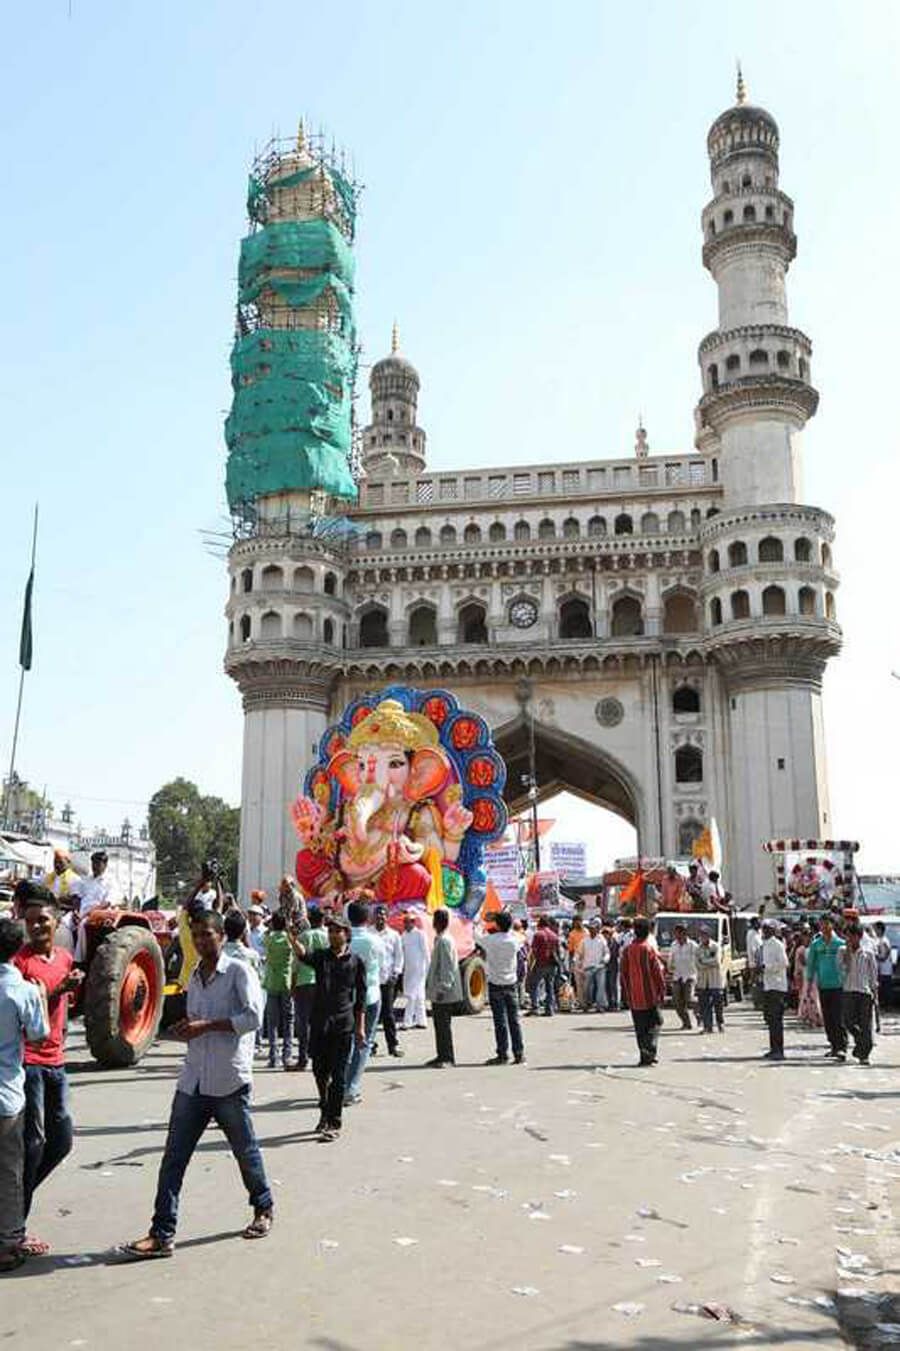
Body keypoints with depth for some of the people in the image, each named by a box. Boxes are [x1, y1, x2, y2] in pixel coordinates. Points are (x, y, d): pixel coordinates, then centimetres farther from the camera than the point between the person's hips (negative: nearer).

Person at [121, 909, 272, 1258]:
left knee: (245, 1151, 12)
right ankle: (162, 1234, 6)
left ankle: (264, 1209, 33)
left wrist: (206, 1025, -19)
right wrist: (187, 1027, 3)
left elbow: (254, 1017, -19)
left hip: (229, 1082, -5)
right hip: (193, 1081, 6)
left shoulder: (238, 971, -9)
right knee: (174, 1157, 1)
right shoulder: (194, 978, 12)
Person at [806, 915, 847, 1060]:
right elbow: (811, 964, 10)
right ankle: (833, 1045, 19)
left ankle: (842, 1047, -8)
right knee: (827, 1018, 8)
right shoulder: (815, 944, 5)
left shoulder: (840, 943, -2)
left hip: (838, 985, -3)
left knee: (838, 1018, -9)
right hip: (823, 985, 3)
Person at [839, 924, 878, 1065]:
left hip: (865, 991, -1)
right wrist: (848, 952, -9)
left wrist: (874, 992, 3)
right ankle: (859, 1041, 23)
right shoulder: (842, 951, 6)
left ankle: (864, 1054, 4)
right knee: (848, 1021, -5)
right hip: (849, 991, 1)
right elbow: (842, 970, -4)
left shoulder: (868, 953, 3)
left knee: (865, 1025, -3)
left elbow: (873, 974, 8)